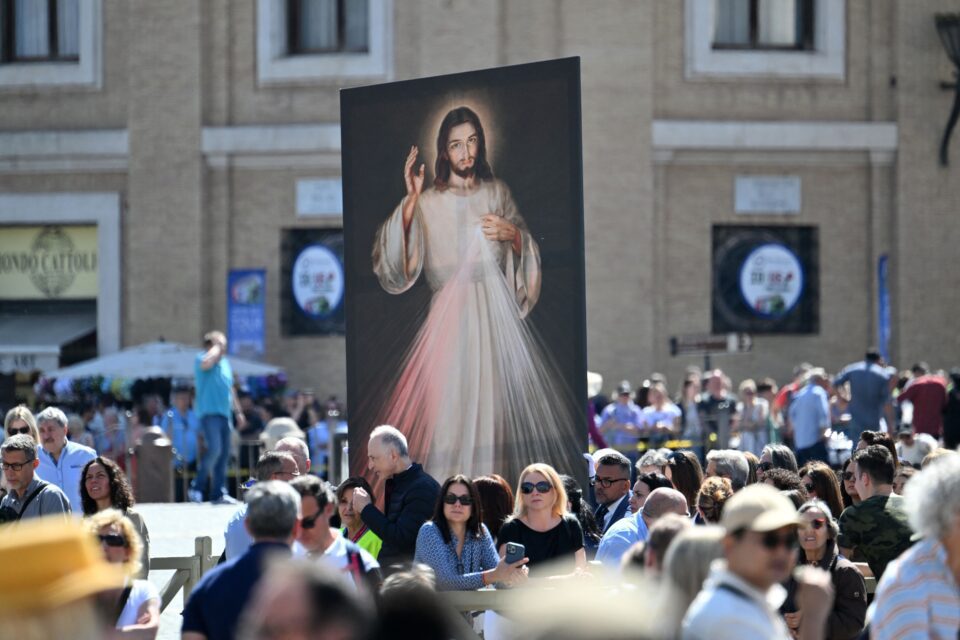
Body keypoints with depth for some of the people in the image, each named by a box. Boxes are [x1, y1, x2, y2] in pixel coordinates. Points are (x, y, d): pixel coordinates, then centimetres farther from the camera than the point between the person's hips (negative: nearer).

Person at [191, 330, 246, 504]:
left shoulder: (225, 363, 19)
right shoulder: (201, 359, -4)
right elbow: (207, 362, -30)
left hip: (224, 413, 8)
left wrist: (238, 411, 25)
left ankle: (219, 493, 7)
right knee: (214, 449, -20)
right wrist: (217, 346, -15)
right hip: (209, 413, -8)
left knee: (224, 454, 4)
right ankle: (198, 486, -7)